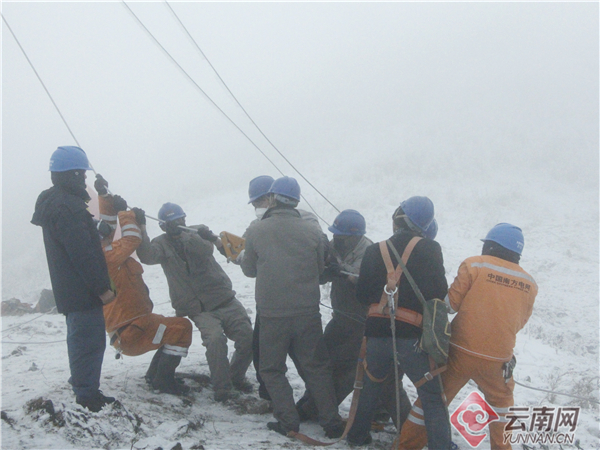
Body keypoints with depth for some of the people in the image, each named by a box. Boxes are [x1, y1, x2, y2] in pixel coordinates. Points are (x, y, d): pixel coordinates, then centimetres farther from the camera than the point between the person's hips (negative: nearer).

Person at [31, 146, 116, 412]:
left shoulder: (52, 202, 14)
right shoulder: (67, 207, -21)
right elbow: (83, 253, -24)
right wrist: (102, 287, -19)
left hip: (69, 290, 11)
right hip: (83, 291, -11)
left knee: (80, 339, 19)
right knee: (90, 341, -5)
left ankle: (83, 391, 30)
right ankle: (88, 396, 0)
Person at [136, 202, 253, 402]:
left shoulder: (197, 233, 7)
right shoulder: (162, 244, 6)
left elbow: (206, 249, -15)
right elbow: (148, 256, -17)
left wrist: (210, 238, -38)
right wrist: (141, 229, -28)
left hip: (226, 300, 2)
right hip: (201, 309, -2)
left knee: (248, 339, -6)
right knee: (215, 339, -28)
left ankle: (236, 377, 20)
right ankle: (222, 388, -16)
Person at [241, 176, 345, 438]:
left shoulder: (256, 231, -6)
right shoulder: (311, 231, -3)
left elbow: (249, 270, 7)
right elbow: (320, 268, 8)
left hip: (272, 314, -1)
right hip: (307, 313, 2)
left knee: (272, 369, 15)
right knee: (316, 368, 14)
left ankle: (288, 422, 10)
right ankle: (331, 422, 13)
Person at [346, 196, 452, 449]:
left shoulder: (375, 251, 4)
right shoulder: (429, 249, -4)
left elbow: (362, 295, 8)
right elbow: (440, 293, -9)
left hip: (377, 333, 4)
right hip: (412, 336, -4)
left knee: (370, 385, 25)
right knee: (433, 399, 3)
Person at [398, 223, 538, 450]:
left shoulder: (474, 265, -7)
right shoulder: (529, 284, 3)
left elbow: (452, 302, -4)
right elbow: (520, 321, 13)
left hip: (460, 352, -2)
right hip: (498, 359, 2)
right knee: (501, 400, 27)